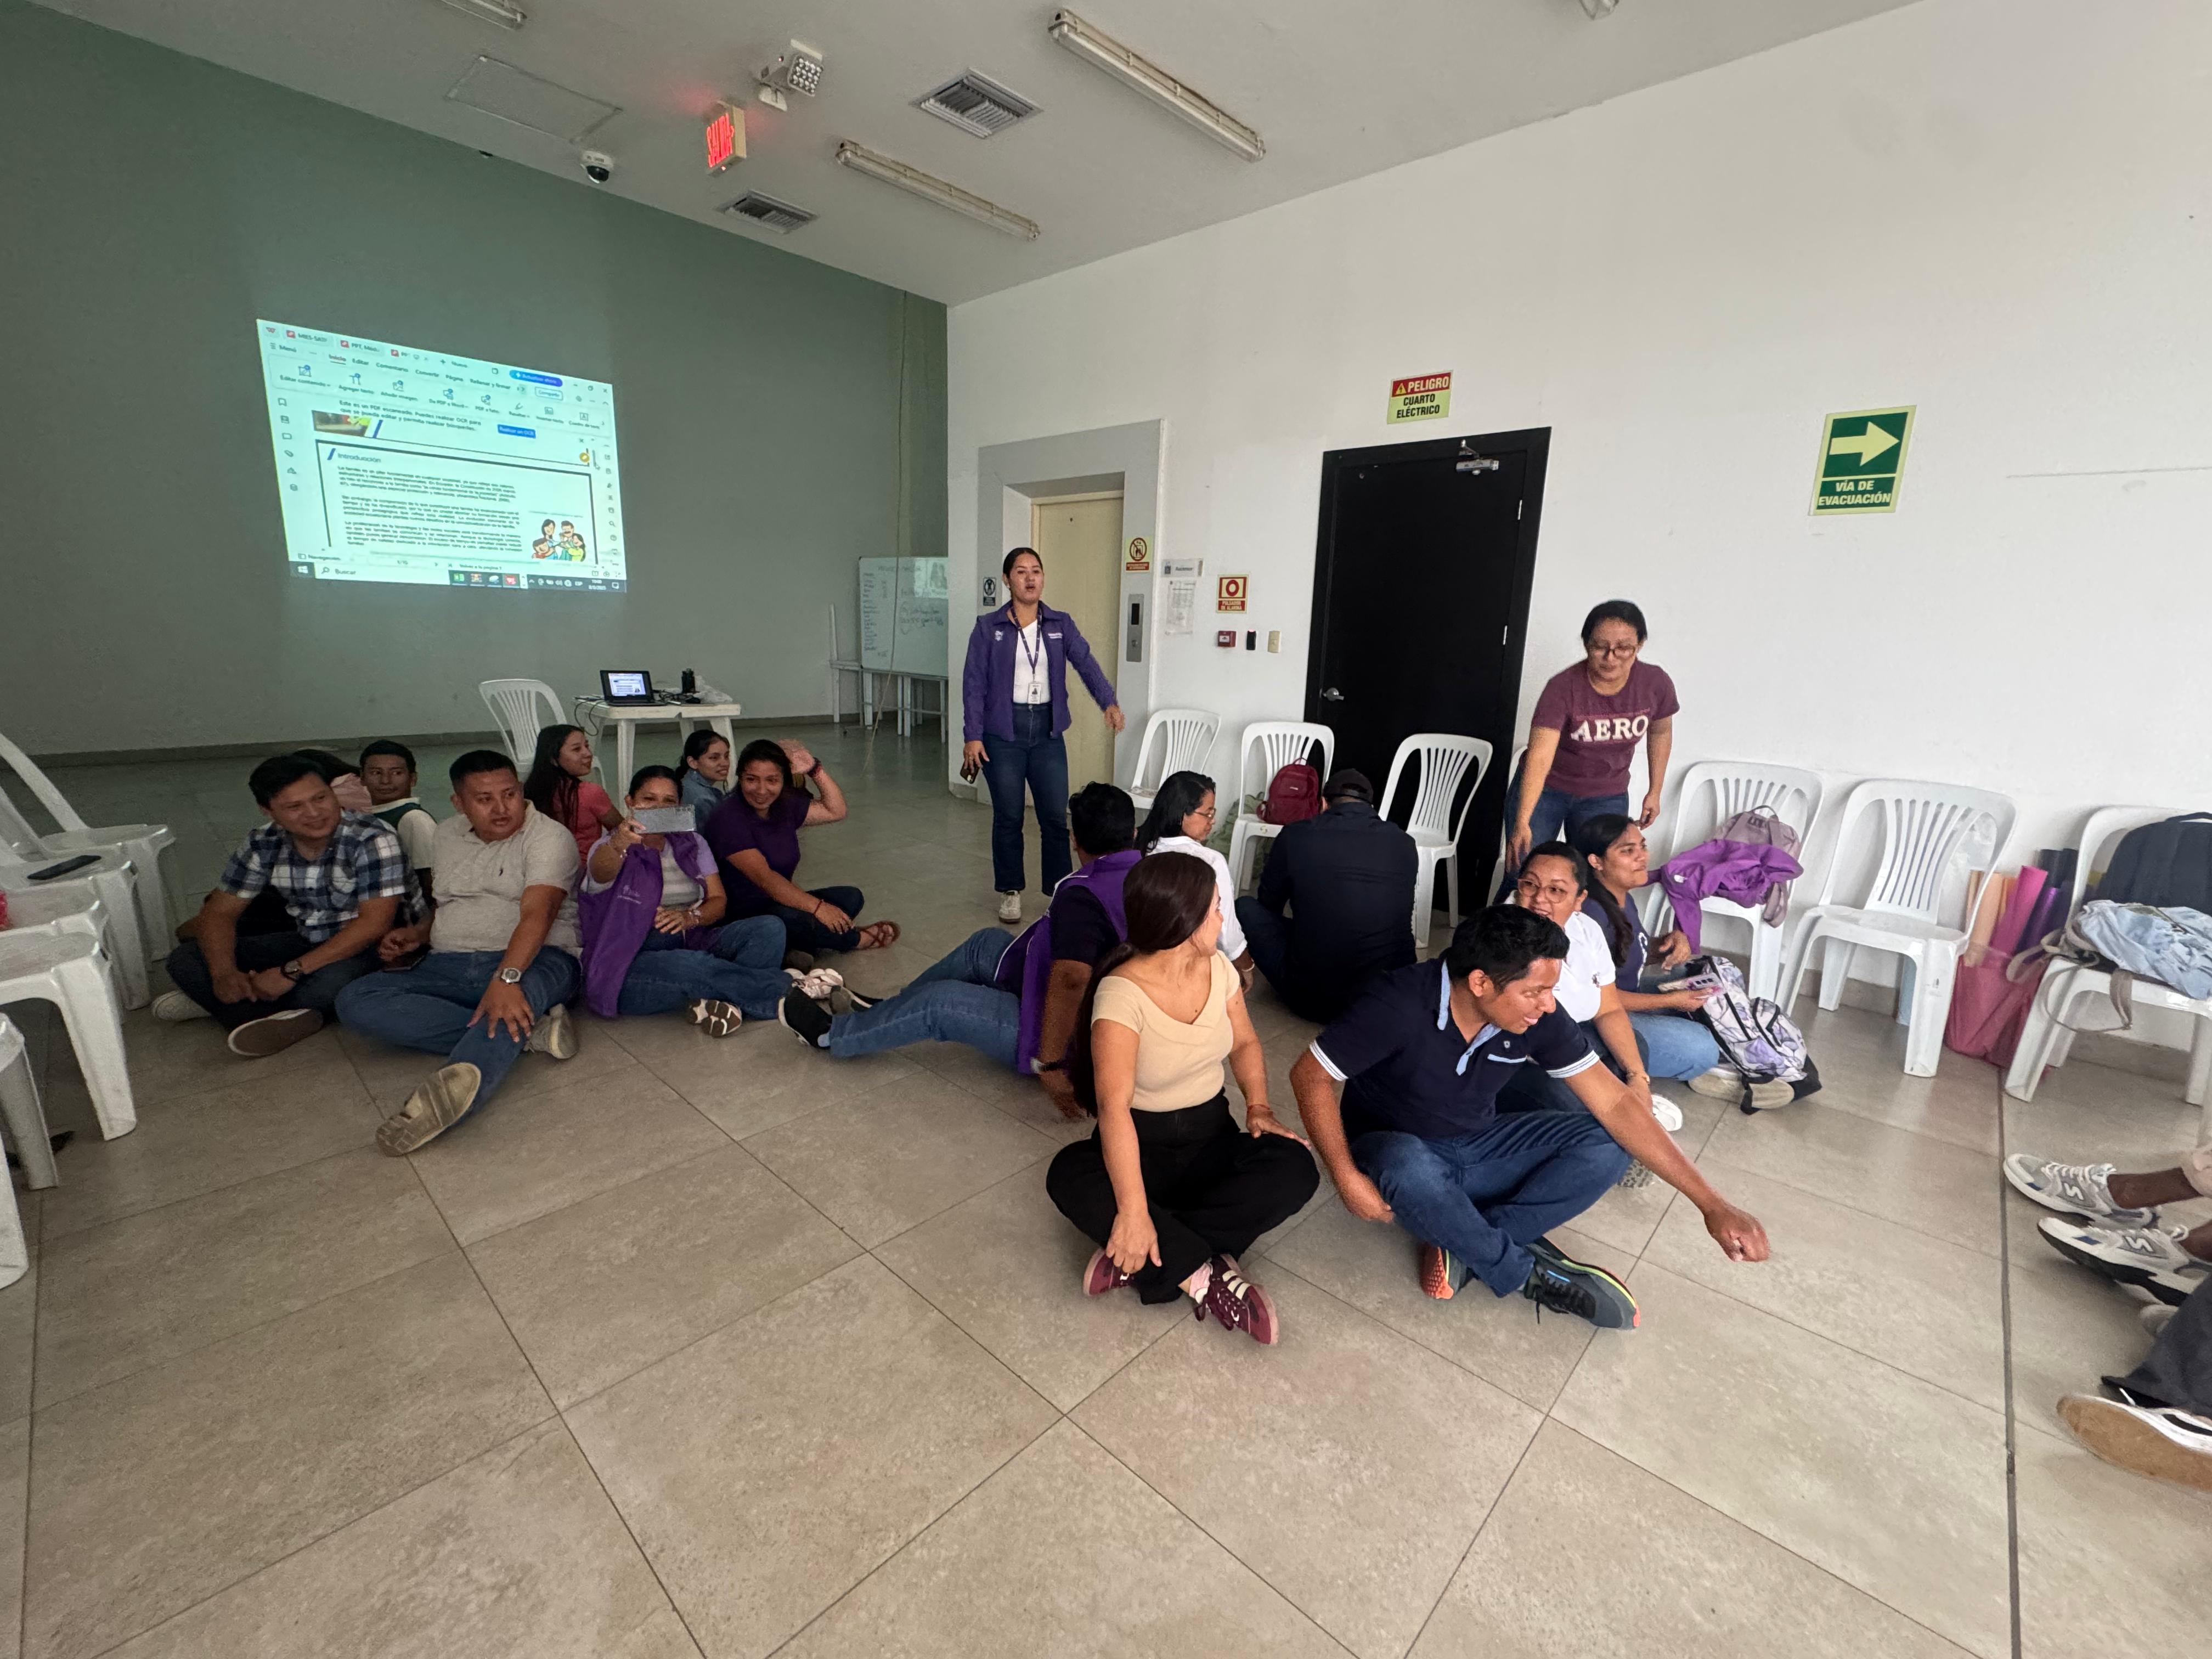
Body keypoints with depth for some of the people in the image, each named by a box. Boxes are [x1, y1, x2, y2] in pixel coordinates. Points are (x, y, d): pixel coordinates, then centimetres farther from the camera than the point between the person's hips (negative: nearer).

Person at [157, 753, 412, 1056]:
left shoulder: (373, 841, -21)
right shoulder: (263, 846, -1)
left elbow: (374, 923, -26)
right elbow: (220, 911, 3)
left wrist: (291, 972, -26)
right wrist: (224, 973, -16)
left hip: (368, 949, -6)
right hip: (305, 941, 6)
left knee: (330, 982, -37)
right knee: (185, 960, -4)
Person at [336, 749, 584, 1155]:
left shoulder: (549, 837, -6)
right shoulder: (447, 835, 17)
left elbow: (537, 914, -20)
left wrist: (506, 977, -35)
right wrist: (418, 933, 8)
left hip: (533, 959, -6)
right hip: (449, 967, 7)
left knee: (516, 1000, -40)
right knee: (355, 1000, -19)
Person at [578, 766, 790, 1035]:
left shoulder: (692, 843, 14)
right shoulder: (610, 848, 1)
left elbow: (718, 901, 8)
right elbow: (601, 871, -26)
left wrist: (690, 917, -15)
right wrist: (619, 844, -50)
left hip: (689, 943, 5)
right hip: (630, 961, -5)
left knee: (770, 928, -20)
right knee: (694, 966, -38)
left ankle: (718, 1000, -36)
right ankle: (788, 992, -25)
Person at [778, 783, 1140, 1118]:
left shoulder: (1081, 895, -28)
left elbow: (1070, 981, -41)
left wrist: (1048, 1065, -37)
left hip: (1071, 1041, -9)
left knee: (940, 1003, -4)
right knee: (987, 945, 12)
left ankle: (832, 1034, 19)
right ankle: (889, 1012, 28)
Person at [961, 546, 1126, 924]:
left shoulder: (1060, 624, 5)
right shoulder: (988, 627, -1)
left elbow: (1086, 663, -7)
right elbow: (974, 684, -3)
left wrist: (1109, 702, -24)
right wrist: (972, 736, -10)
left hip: (1048, 731, 2)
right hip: (1003, 732, -2)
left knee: (1056, 817, 2)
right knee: (1008, 818, 7)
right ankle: (1010, 892, 23)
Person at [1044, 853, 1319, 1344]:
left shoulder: (1218, 968, -6)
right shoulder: (1122, 993, -25)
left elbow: (1244, 1044, 9)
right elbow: (1114, 1105, -32)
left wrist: (1258, 1108, -8)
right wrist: (1133, 1210, -39)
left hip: (1213, 1138, 5)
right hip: (1144, 1145, -4)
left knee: (1295, 1169, -23)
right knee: (1070, 1176, -34)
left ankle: (1150, 1257, -21)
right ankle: (1207, 1278, -27)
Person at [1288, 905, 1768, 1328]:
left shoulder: (1537, 1018, -14)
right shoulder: (1401, 1005, -30)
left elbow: (1615, 1104, -11)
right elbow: (1310, 1075, -23)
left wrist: (1710, 1203, -14)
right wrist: (1348, 1177, -29)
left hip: (1477, 1147, 5)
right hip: (1396, 1149, -5)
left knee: (1606, 1145, -13)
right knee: (1410, 1170, -41)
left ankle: (1464, 1246, -17)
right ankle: (1527, 1275, -13)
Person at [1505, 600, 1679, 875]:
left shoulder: (1655, 684, -13)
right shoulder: (1563, 688, -25)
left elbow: (1661, 732, 9)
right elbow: (1539, 757, -35)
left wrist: (1655, 792, 12)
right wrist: (1522, 822, -44)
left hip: (1606, 798, 3)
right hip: (1545, 789, -3)